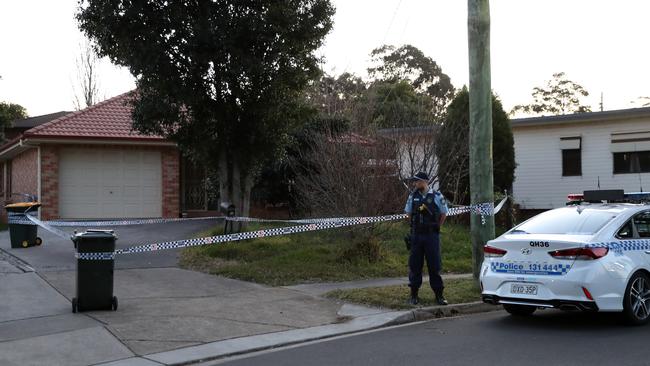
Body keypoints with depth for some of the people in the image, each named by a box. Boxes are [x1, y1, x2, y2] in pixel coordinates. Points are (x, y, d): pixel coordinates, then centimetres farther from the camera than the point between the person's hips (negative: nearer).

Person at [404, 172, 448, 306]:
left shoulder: (437, 196, -3)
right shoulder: (412, 196, 4)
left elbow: (443, 214, 7)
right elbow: (409, 213, 17)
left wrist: (435, 227, 6)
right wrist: (415, 226, 11)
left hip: (432, 235, -2)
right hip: (416, 235, 3)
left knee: (434, 265, 1)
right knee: (415, 265, 5)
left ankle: (439, 295, 9)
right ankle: (414, 295, 13)